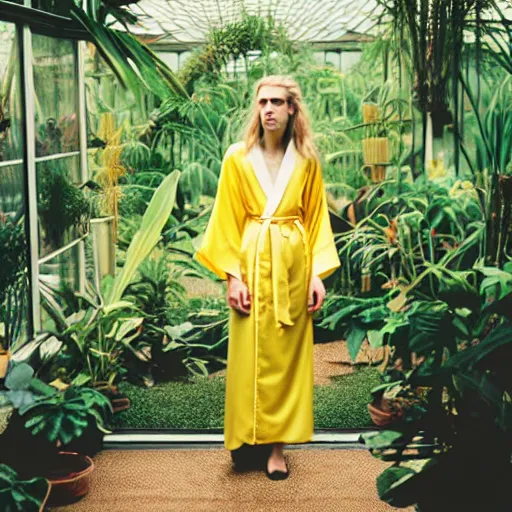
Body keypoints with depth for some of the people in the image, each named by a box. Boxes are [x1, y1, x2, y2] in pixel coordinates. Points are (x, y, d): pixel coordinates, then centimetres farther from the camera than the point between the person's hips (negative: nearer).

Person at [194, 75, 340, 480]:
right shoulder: (238, 158, -1)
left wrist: (319, 273, -1)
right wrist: (232, 276, -8)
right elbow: (227, 220, -2)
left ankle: (278, 445, 10)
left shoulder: (306, 161, 3)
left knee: (287, 354, 4)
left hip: (293, 264, 1)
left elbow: (317, 219, 5)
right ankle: (250, 437, 15)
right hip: (253, 263, -1)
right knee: (251, 354, 2)